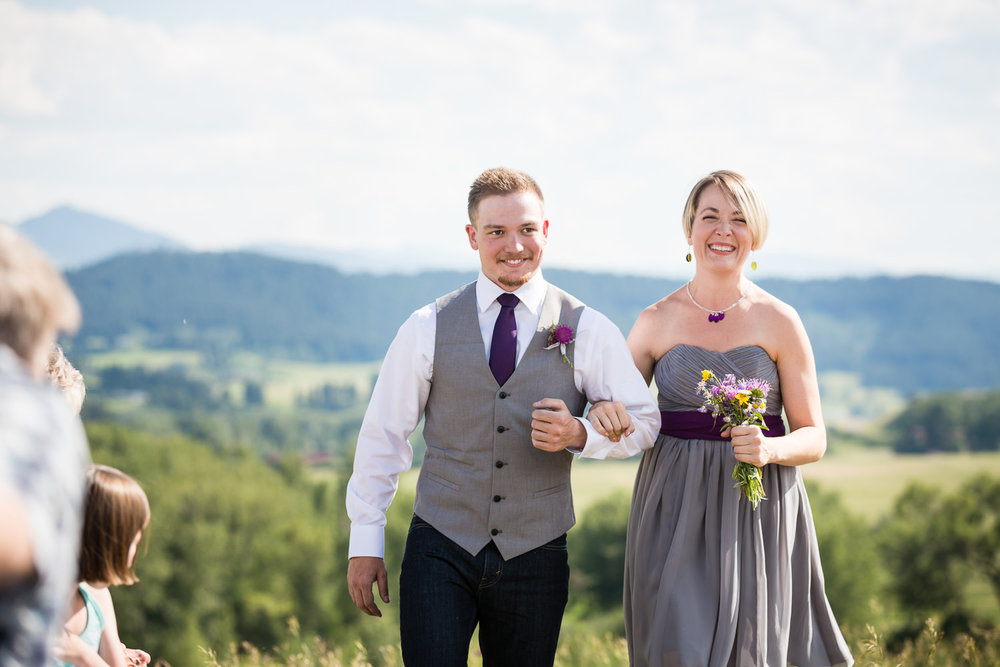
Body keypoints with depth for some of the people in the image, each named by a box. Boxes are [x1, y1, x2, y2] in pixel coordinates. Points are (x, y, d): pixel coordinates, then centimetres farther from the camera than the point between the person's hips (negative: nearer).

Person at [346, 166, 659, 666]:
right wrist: (365, 544, 4)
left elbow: (642, 421, 7)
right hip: (440, 550, -1)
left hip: (535, 557, 1)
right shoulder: (428, 328, 0)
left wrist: (579, 434, -14)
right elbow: (383, 433, 5)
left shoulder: (588, 332, 0)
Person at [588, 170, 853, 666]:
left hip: (758, 513, -1)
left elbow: (813, 438, 3)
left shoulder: (779, 322, 1)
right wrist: (603, 414, -13)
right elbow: (611, 413, 10)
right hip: (673, 514, 1)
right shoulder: (656, 321, 5)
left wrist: (770, 449, -18)